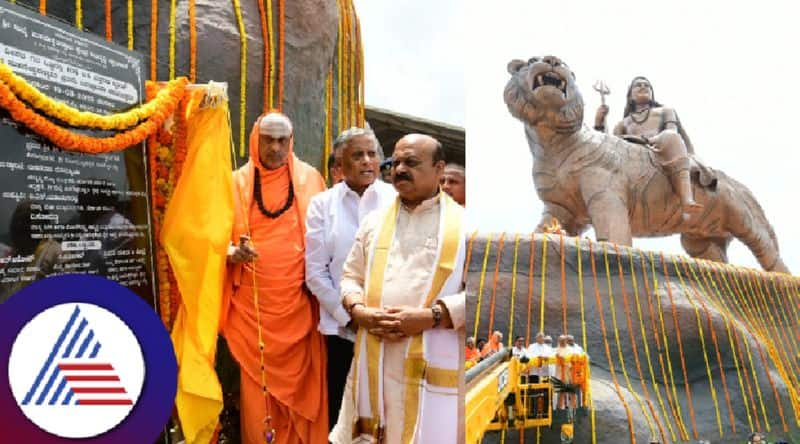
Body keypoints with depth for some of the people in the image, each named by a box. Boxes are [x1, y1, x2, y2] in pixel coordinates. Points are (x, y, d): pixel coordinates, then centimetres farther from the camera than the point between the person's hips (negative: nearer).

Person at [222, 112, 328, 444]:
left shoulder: (309, 178, 5)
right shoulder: (238, 182, 5)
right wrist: (234, 252, -18)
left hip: (298, 301, 0)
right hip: (253, 303, 0)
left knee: (300, 379, 6)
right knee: (257, 382, 4)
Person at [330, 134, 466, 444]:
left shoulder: (461, 223, -1)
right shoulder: (374, 222, 13)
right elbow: (350, 276, 17)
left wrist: (431, 316, -17)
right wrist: (358, 310, -3)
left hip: (432, 364, -3)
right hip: (374, 362, 4)